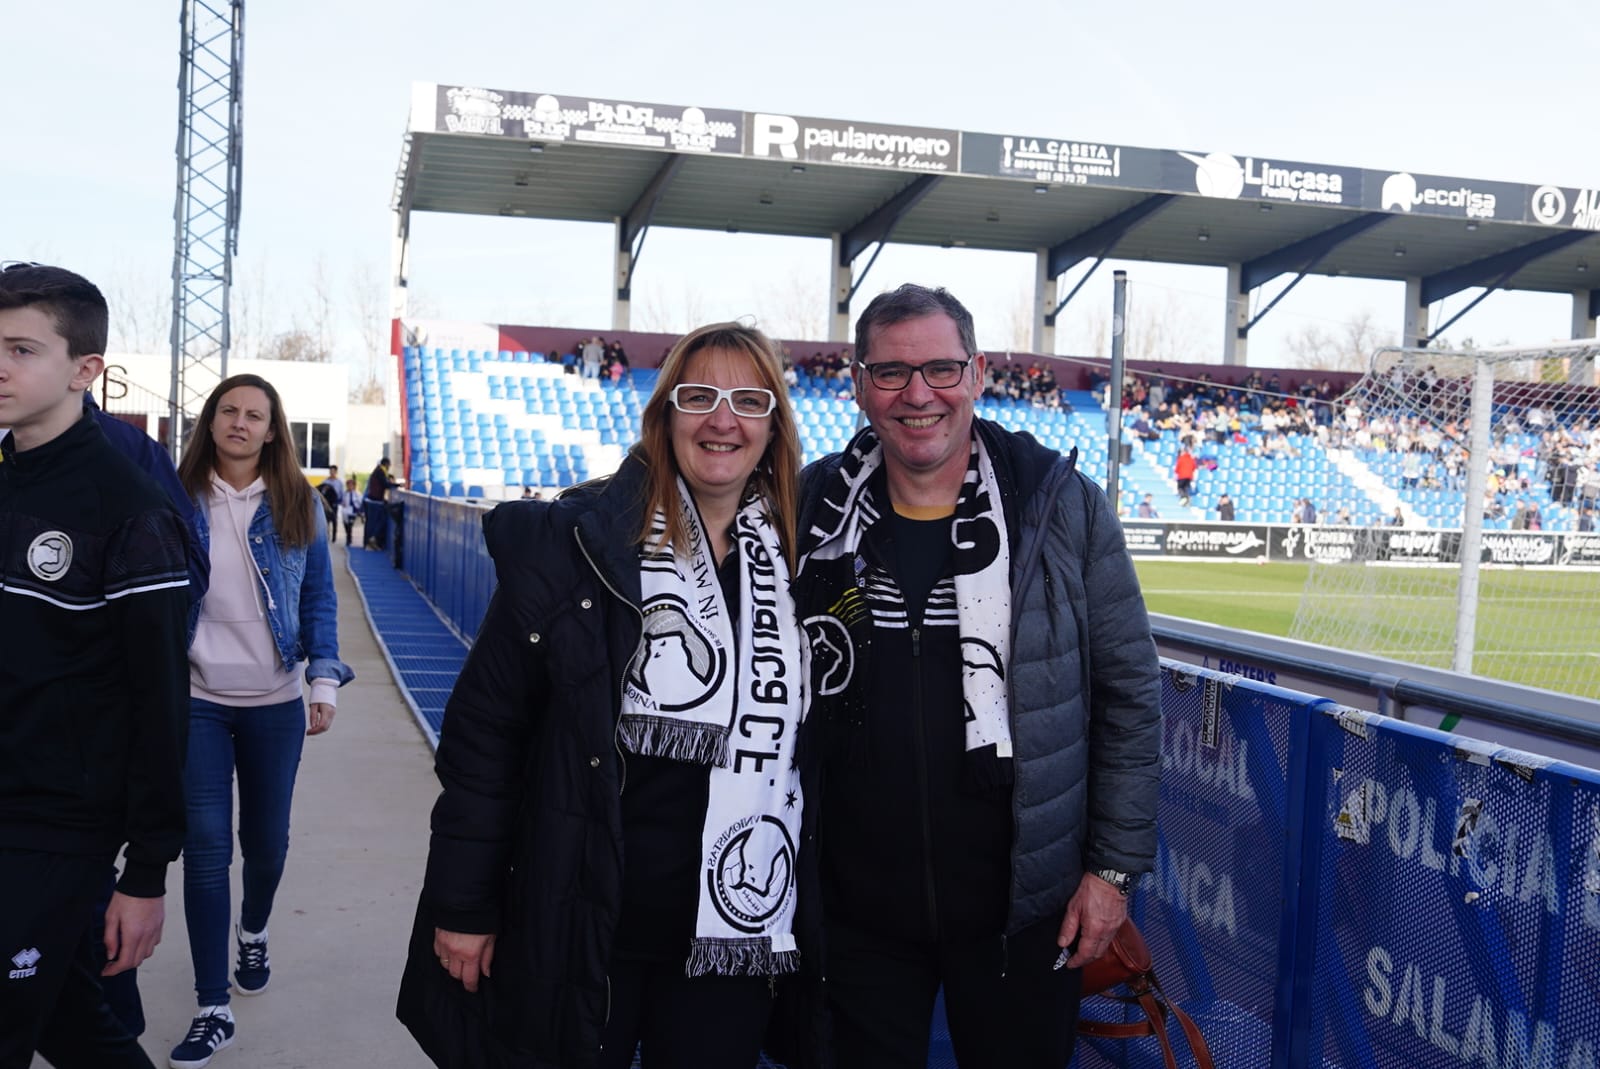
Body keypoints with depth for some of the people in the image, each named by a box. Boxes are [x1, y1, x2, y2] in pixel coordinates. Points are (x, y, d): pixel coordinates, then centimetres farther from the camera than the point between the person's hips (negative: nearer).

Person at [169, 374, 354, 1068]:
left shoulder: (297, 505, 0)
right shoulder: (180, 498, -2)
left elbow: (318, 599, 3)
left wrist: (324, 679, -6)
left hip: (274, 702, 1)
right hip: (196, 699, -1)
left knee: (267, 839, 12)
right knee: (206, 847, -4)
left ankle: (253, 933, 45)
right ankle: (213, 1010, 6)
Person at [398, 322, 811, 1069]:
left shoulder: (799, 558, 1)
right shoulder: (576, 542, -9)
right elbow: (484, 726, -8)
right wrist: (462, 905, -8)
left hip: (732, 931, 3)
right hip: (575, 923, -3)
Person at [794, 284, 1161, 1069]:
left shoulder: (1063, 506, -7)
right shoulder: (813, 511, -2)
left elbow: (1129, 693, -1)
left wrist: (1114, 865, -3)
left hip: (1021, 907, -1)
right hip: (856, 908, 1)